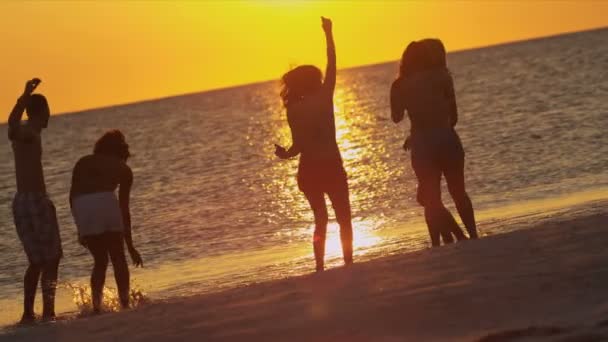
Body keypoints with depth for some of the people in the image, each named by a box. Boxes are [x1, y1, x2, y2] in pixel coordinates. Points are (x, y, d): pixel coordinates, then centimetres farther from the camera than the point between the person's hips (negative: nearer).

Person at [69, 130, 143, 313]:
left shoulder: (83, 163, 29)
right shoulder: (123, 169, 26)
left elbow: (72, 195, 15)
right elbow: (124, 209, 26)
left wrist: (80, 229, 19)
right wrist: (130, 245, 31)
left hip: (80, 205, 2)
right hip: (105, 201, -2)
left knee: (100, 260, 17)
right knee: (118, 258, 14)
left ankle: (96, 306, 4)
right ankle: (125, 303, 6)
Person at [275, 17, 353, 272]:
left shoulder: (294, 109, -3)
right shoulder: (324, 97, -6)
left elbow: (299, 145, -7)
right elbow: (332, 65, 6)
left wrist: (284, 154, 13)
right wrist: (328, 33, 15)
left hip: (308, 171, 2)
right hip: (331, 167, -2)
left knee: (320, 217, 16)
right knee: (343, 217, 11)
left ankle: (320, 266, 7)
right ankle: (348, 261, -1)